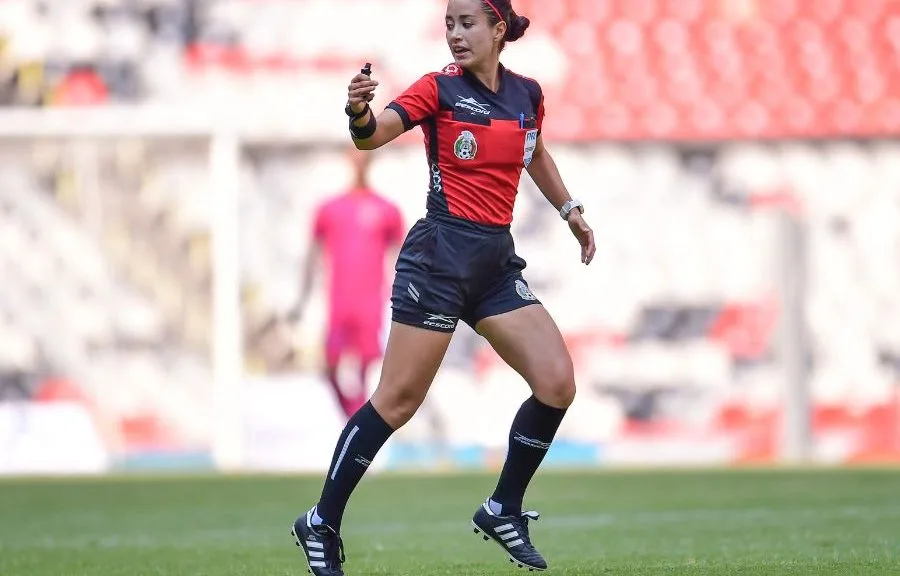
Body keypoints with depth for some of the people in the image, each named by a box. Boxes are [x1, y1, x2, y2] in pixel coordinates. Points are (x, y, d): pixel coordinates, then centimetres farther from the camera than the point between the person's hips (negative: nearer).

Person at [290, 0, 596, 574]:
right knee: (398, 400, -6)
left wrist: (570, 209, 27)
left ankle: (504, 510, 12)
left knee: (557, 382, -4)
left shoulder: (527, 94, 9)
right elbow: (375, 134, -22)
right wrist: (360, 114, -43)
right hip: (440, 253, -6)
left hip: (498, 262, 6)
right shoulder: (440, 88, -7)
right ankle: (322, 525, 4)